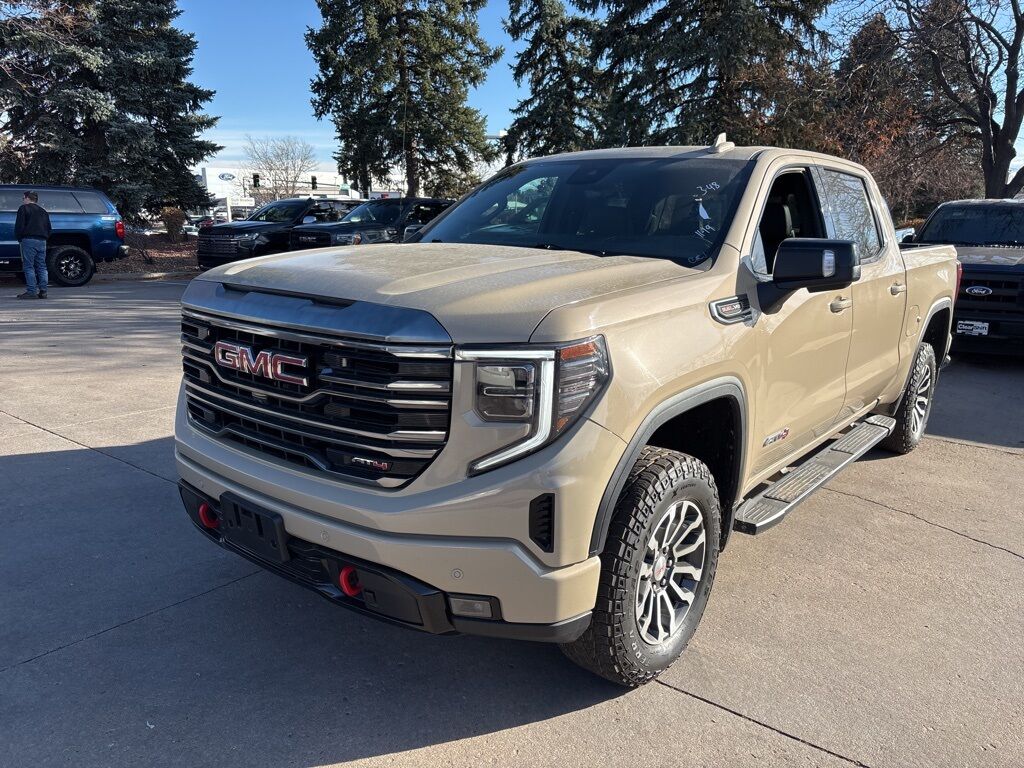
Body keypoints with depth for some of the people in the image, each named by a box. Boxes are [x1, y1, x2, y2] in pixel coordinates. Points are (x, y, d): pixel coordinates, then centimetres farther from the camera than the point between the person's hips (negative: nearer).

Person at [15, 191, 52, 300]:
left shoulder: (24, 208, 2)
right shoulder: (43, 211, 22)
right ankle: (43, 291, 2)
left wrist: (19, 238, 4)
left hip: (29, 240, -6)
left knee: (29, 267, -6)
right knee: (42, 267, 6)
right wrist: (44, 237, 19)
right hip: (42, 241, 6)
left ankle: (31, 291, -12)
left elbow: (19, 225, -7)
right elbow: (49, 229, 21)